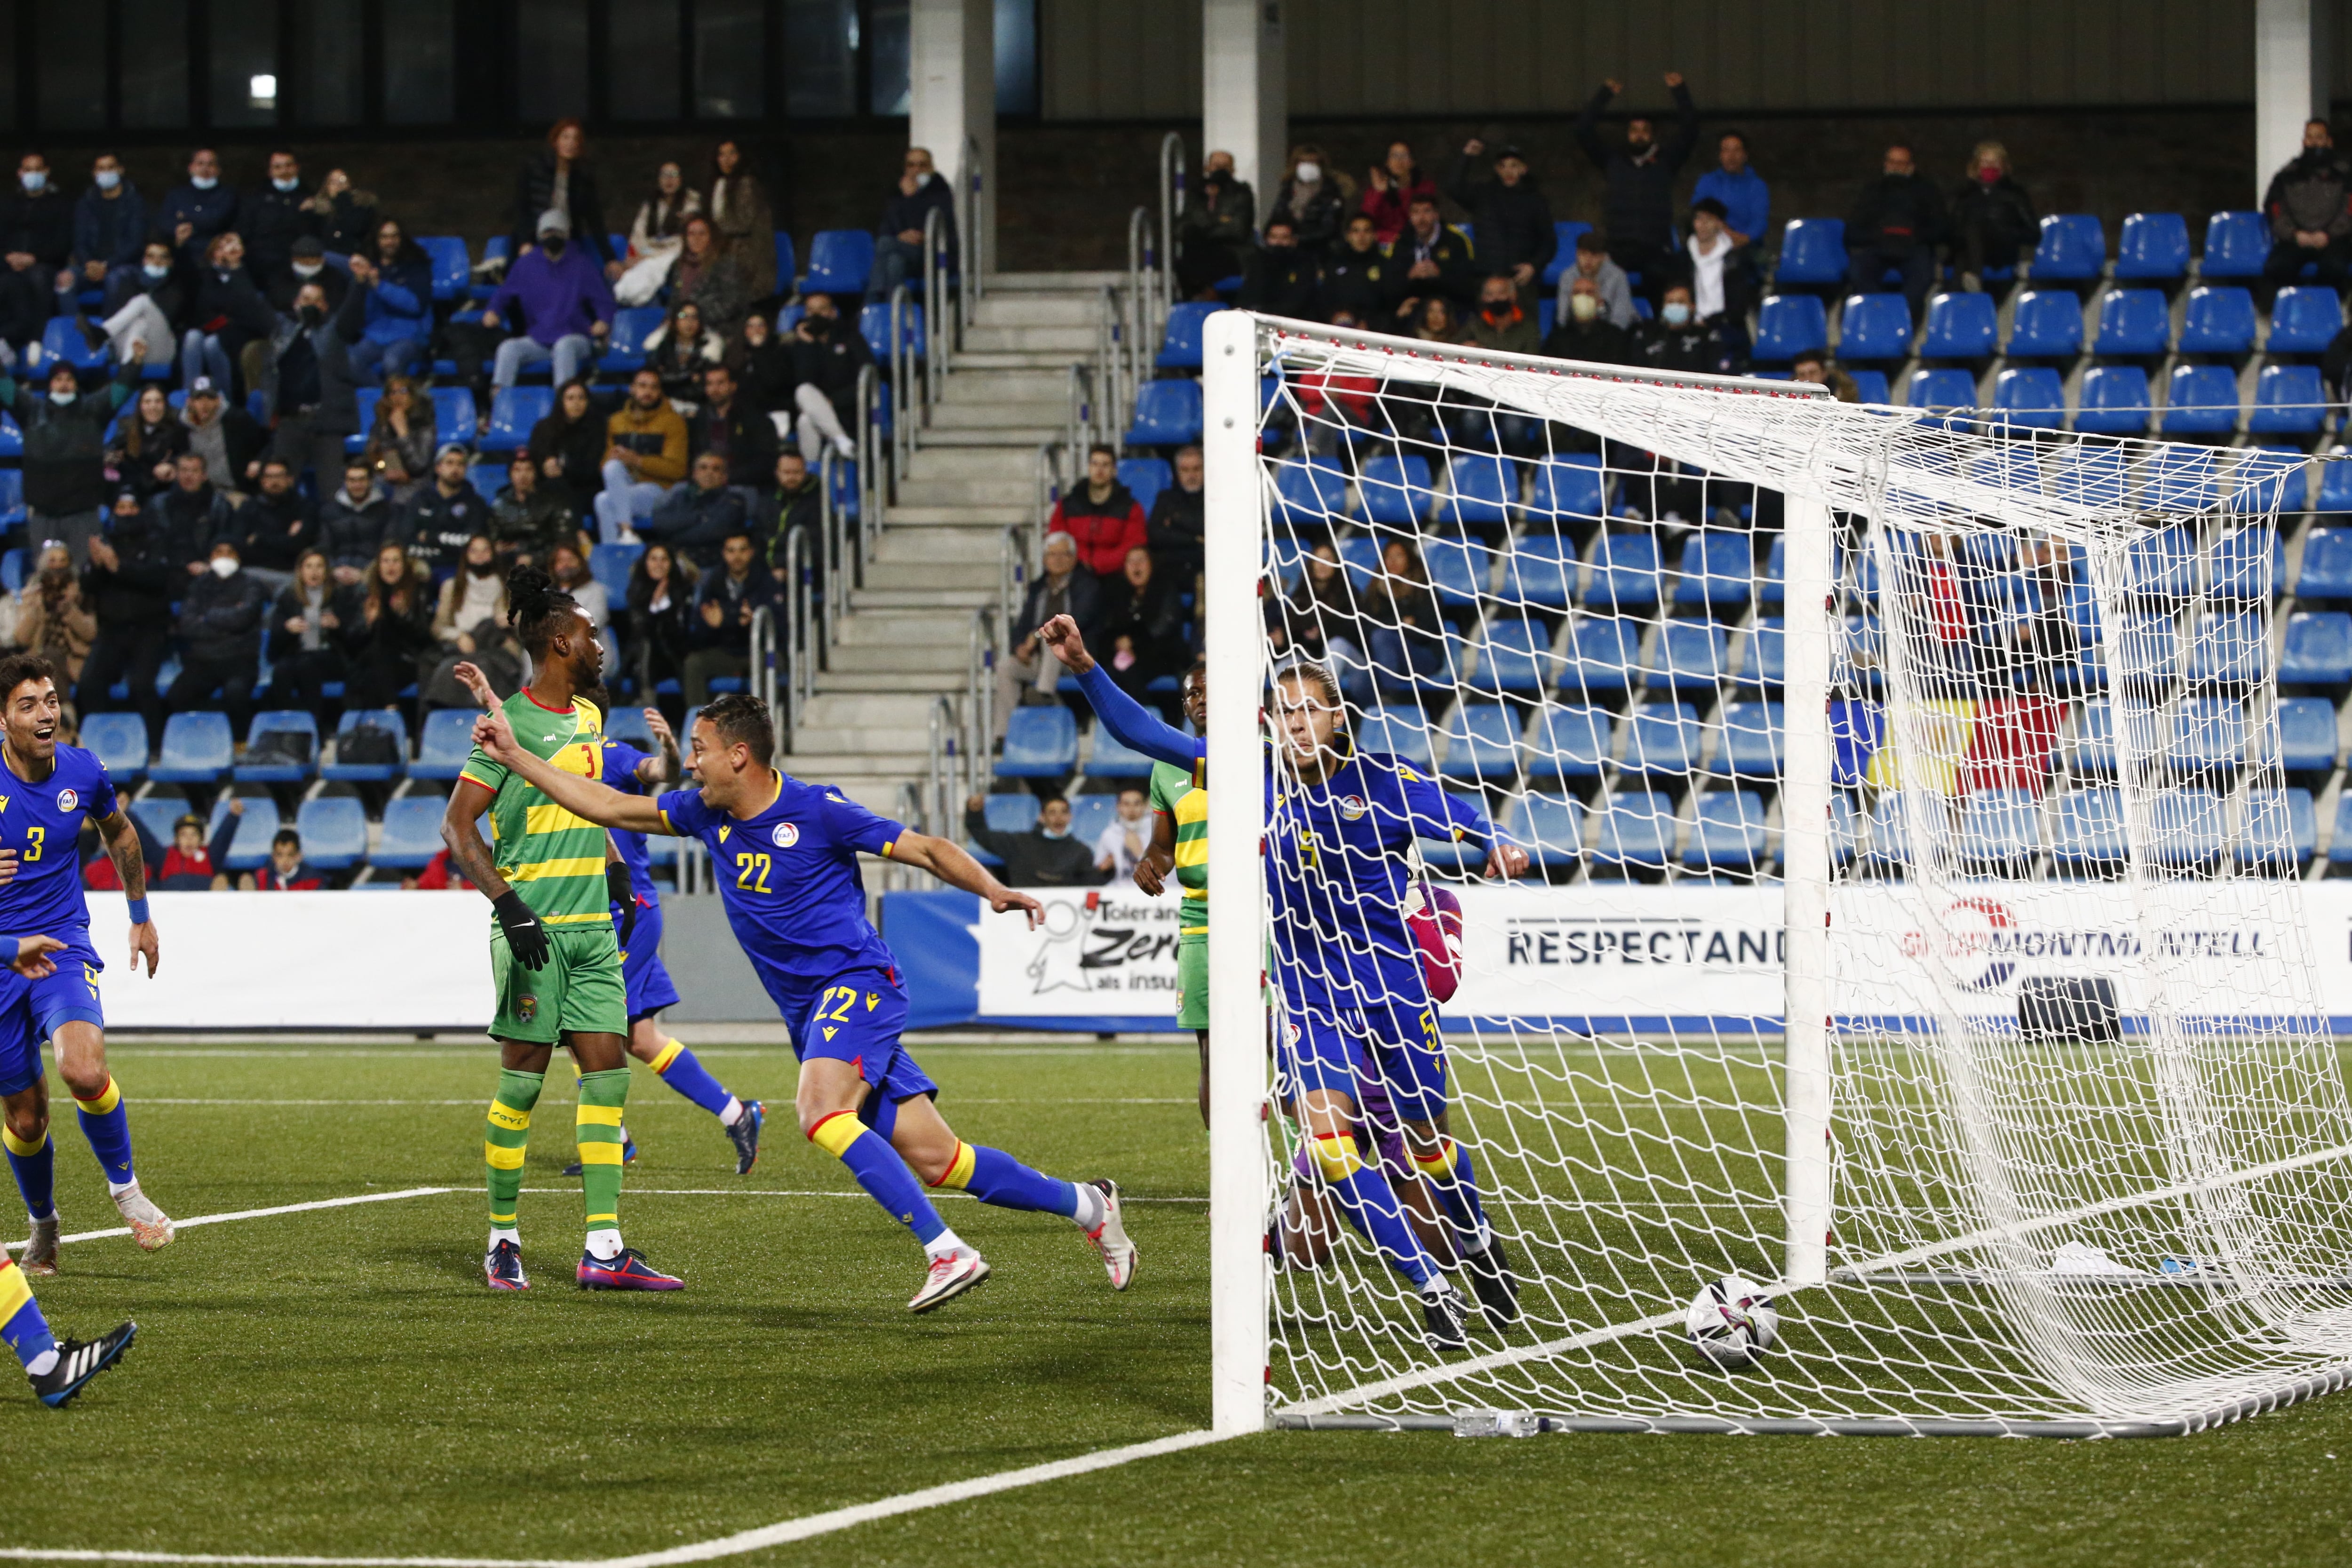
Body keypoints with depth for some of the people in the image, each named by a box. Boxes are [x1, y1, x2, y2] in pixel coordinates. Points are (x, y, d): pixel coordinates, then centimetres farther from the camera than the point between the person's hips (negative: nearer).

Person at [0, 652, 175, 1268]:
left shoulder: (83, 772, -3)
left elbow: (119, 833, 19)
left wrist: (141, 915, 26)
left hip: (64, 946, 0)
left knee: (84, 1071, -27)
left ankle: (124, 1187, -3)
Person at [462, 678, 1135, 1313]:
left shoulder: (815, 812, -10)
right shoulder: (706, 815, 9)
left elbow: (928, 850, -5)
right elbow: (608, 805, 15)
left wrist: (993, 890, -20)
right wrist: (516, 754, 11)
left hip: (858, 982, -6)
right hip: (810, 1010, 6)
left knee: (819, 1110, -32)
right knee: (933, 1161, 1)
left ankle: (948, 1252, -34)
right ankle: (1086, 1207, 16)